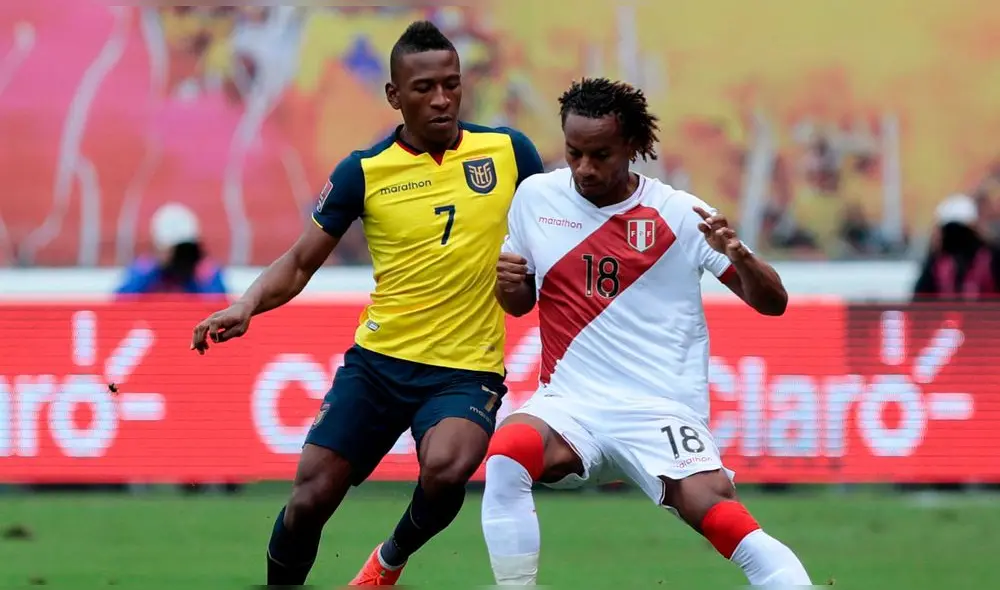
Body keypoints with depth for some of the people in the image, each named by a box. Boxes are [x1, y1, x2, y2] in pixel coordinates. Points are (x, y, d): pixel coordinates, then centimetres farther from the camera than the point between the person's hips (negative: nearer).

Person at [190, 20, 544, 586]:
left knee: (445, 470, -30)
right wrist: (248, 305, -14)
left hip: (467, 371, -1)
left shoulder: (509, 152, -1)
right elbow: (300, 264, 3)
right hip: (377, 362, 1)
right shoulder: (364, 172, -2)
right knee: (310, 497, -6)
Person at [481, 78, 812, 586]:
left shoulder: (678, 214, -2)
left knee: (712, 509, -27)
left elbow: (772, 303, 0)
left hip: (662, 410, -2)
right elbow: (521, 301, 20)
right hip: (571, 403, 2)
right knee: (504, 457, -29)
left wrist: (738, 255, -20)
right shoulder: (535, 197, 6)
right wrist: (506, 284, -3)